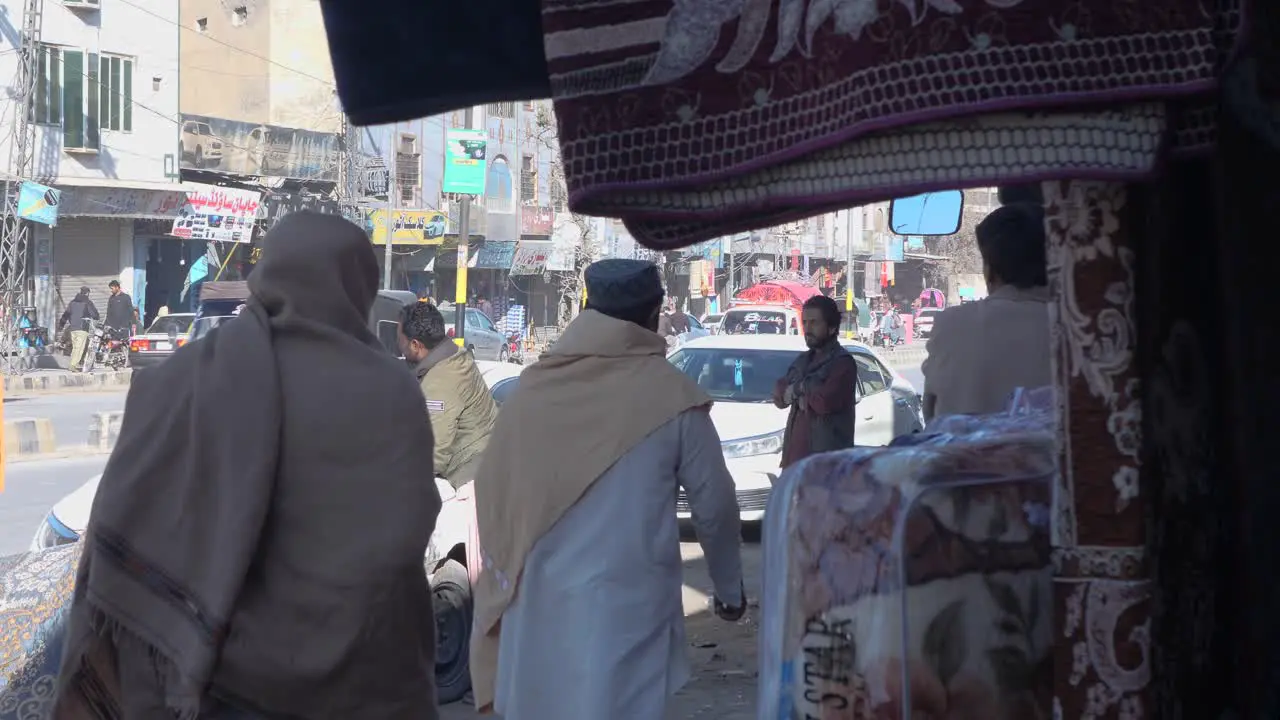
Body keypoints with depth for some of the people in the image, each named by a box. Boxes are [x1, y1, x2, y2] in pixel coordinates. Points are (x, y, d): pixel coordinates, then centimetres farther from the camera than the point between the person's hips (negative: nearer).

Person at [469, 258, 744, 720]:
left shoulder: (533, 386, 2)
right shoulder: (670, 394, -6)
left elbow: (492, 491, 7)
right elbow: (713, 506, 1)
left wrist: (507, 581, 20)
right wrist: (730, 589, 17)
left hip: (534, 605, 4)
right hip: (625, 606, -4)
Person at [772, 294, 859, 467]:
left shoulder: (842, 362, -8)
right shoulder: (803, 361, 20)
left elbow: (825, 401, -20)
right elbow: (779, 394, 15)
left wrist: (799, 389, -2)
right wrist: (801, 396, -7)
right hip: (796, 454, 9)